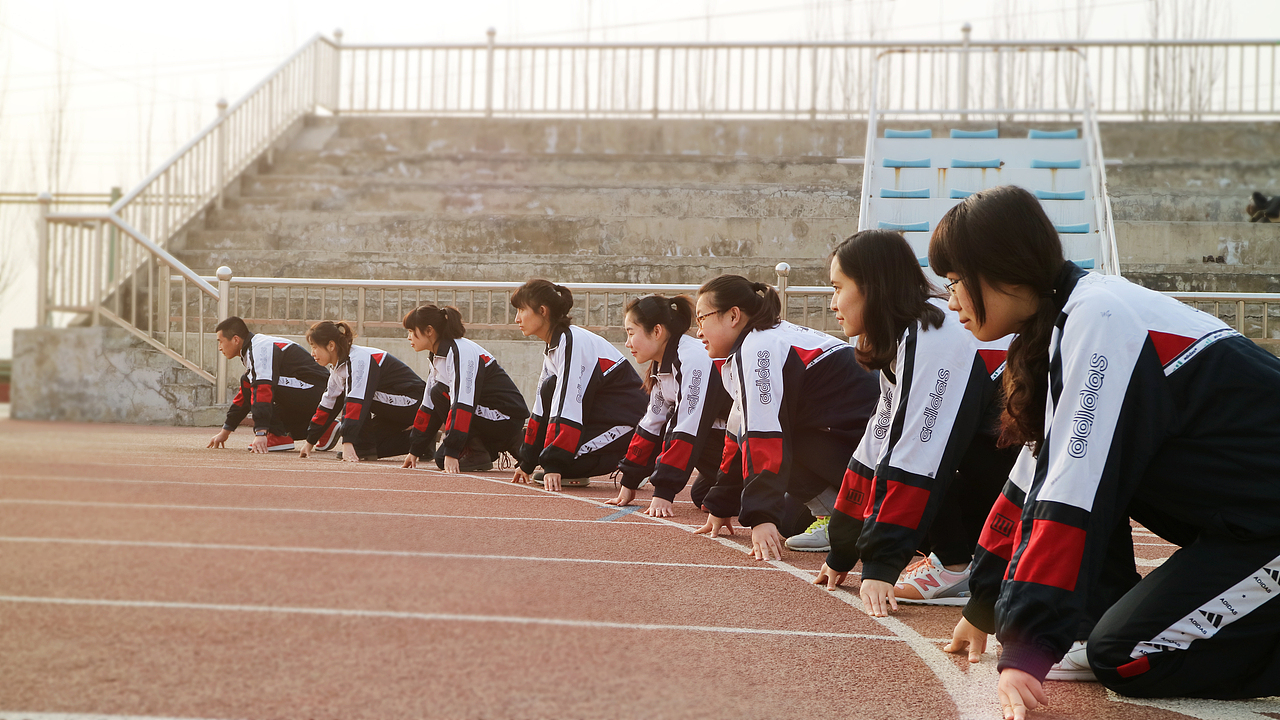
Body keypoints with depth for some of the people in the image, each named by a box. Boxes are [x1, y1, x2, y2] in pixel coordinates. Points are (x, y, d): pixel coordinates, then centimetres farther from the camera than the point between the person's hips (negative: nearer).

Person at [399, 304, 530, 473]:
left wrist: (451, 452, -34)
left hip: (508, 419, -9)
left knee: (440, 393, -18)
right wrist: (415, 450, 13)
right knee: (442, 459, 1)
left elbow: (462, 403, -30)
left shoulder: (461, 352, -21)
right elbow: (430, 406, 13)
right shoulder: (438, 357, 9)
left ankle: (479, 454, -12)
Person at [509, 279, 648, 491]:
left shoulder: (572, 342, -19)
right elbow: (541, 410, 16)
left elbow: (568, 408, -27)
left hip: (630, 424, -10)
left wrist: (554, 466, -30)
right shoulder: (555, 346, 12)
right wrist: (527, 463, 18)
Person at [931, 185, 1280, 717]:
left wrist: (1028, 648, -30)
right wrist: (983, 609, 14)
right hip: (1231, 514, 9)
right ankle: (1108, 613, 6)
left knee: (1125, 659, -15)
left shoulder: (1098, 323, -23)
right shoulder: (1060, 328, 7)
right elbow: (1033, 482, 12)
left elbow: (1071, 501, -29)